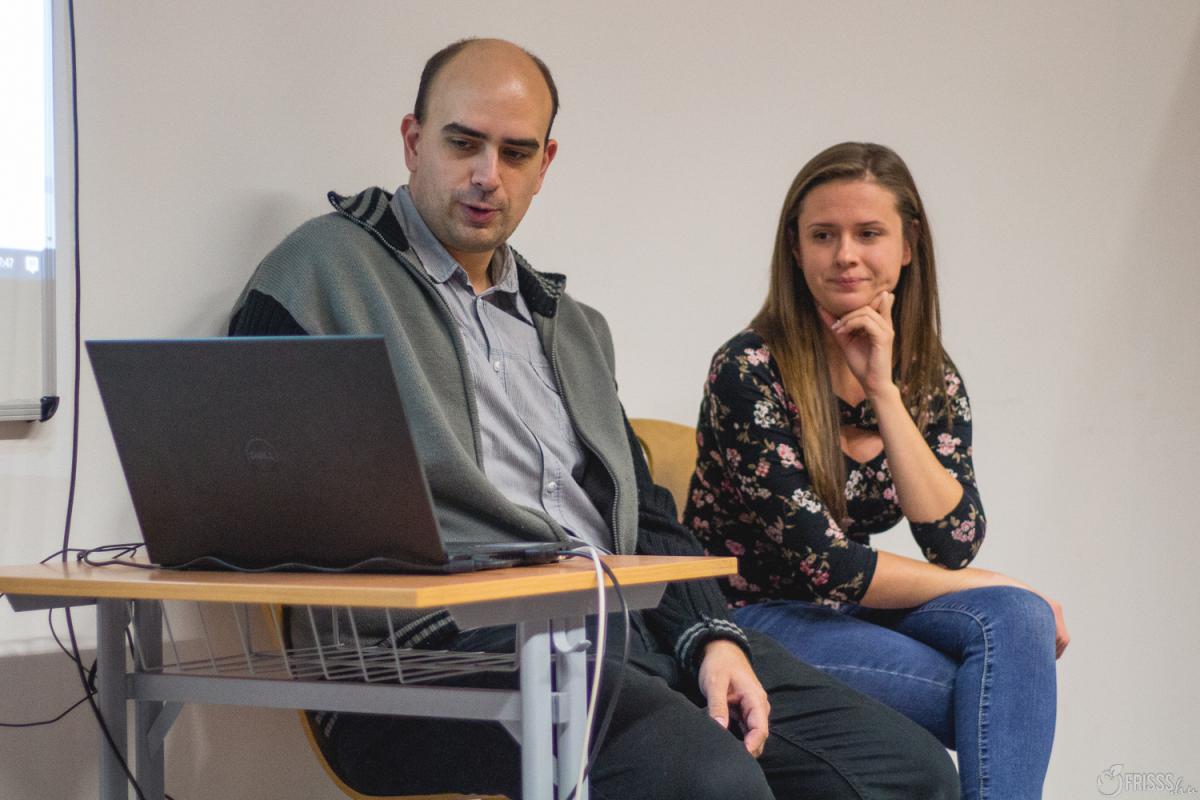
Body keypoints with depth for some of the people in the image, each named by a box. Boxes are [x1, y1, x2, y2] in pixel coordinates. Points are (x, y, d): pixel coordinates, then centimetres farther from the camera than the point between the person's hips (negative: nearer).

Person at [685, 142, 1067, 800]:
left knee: (1016, 621, -25)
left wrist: (882, 388, -15)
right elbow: (823, 563, -18)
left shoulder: (931, 379, 4)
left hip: (851, 617, 6)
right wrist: (998, 589, -10)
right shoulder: (750, 371, -14)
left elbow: (953, 544, -10)